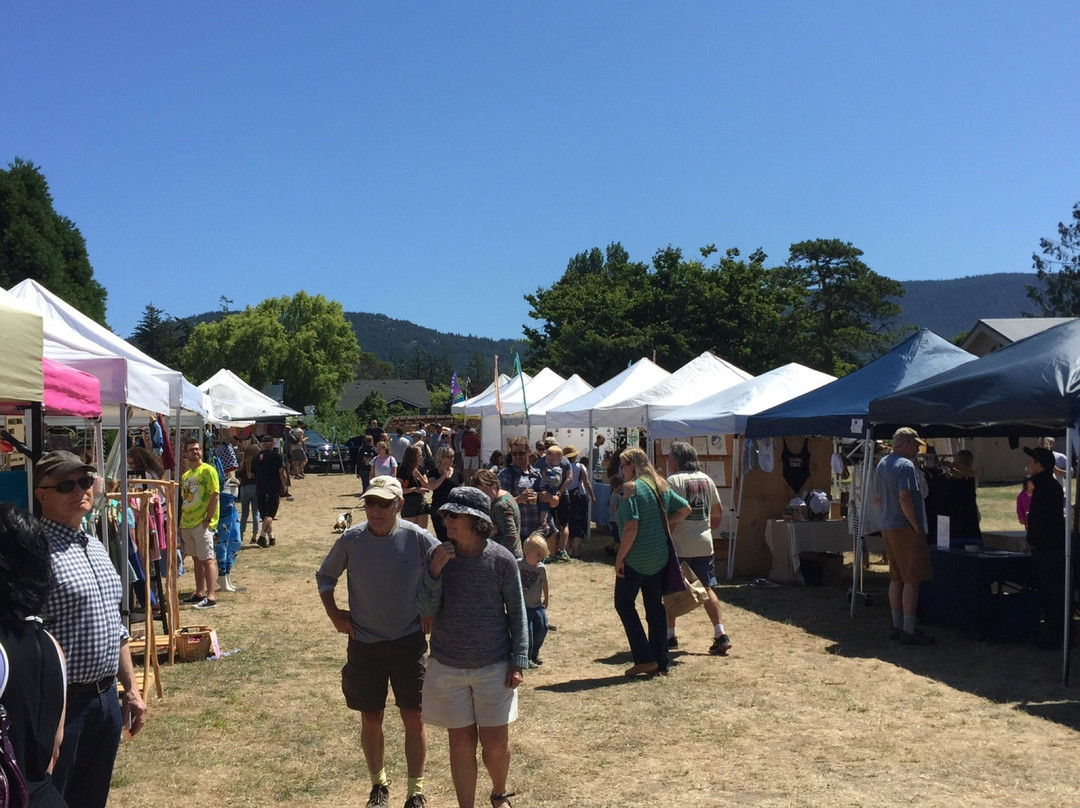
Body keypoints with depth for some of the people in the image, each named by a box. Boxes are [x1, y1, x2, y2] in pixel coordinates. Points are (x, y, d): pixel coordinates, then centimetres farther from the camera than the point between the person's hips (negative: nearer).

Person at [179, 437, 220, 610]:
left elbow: (215, 495, -12)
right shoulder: (185, 475, 17)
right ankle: (199, 593, 22)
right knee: (197, 559, 14)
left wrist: (208, 519, -16)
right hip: (187, 523, 8)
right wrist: (181, 523, 15)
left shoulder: (208, 470, -6)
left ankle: (210, 597, -10)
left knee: (207, 559, -9)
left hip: (202, 524, -8)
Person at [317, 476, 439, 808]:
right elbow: (325, 577, 9)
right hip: (364, 644, 1)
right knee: (370, 719, 12)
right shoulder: (350, 540, -8)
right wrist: (334, 613, 0)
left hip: (409, 642, -1)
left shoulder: (417, 538, -13)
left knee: (413, 718, 5)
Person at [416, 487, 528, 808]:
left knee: (495, 743, 6)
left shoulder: (502, 559, -10)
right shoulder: (438, 555, -5)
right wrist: (435, 571, -22)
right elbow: (426, 610, -8)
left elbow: (517, 612, -2)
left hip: (494, 667, -1)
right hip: (448, 668, 1)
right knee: (461, 741, 10)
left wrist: (518, 661, -5)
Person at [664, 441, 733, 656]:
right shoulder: (706, 479, 9)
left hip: (679, 546, -5)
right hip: (704, 544, 6)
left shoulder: (673, 481, -11)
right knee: (707, 589, 8)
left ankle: (670, 636, 13)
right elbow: (718, 511, 17)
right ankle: (720, 635, 0)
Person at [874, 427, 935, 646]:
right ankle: (909, 631, -2)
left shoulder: (881, 464, 13)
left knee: (896, 579, 14)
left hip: (887, 528, 9)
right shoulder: (906, 466, -16)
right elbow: (904, 499, -23)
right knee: (912, 580, -4)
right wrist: (917, 527, -18)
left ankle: (897, 627, 20)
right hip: (905, 529, -9)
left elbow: (877, 498, 18)